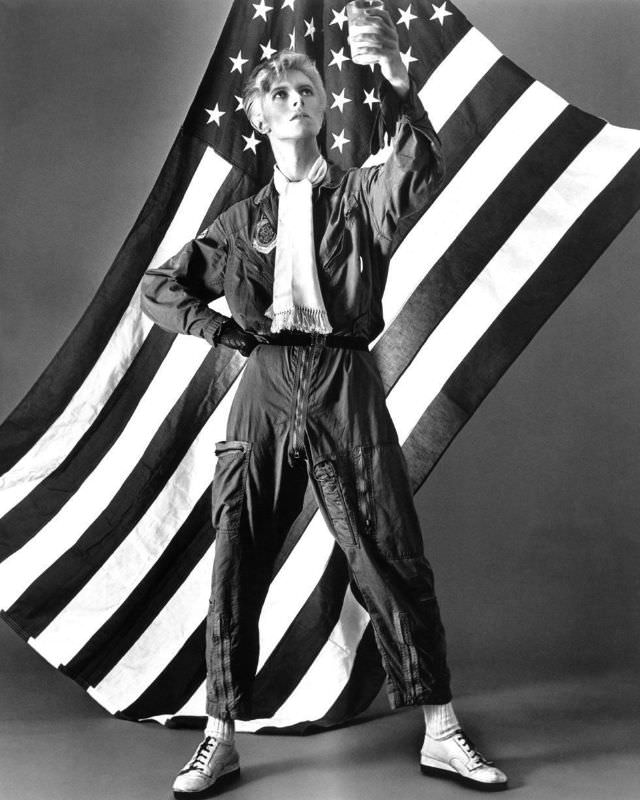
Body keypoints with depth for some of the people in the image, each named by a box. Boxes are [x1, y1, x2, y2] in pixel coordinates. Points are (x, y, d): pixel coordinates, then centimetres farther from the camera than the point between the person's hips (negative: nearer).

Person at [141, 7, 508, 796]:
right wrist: (229, 331, 1)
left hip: (345, 385, -1)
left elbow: (422, 170, -13)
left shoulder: (362, 194, 9)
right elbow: (158, 287, 15)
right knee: (235, 566, 3)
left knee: (394, 561, 1)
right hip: (265, 388, 2)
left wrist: (396, 80, -29)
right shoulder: (243, 219, 14)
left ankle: (440, 732, 16)